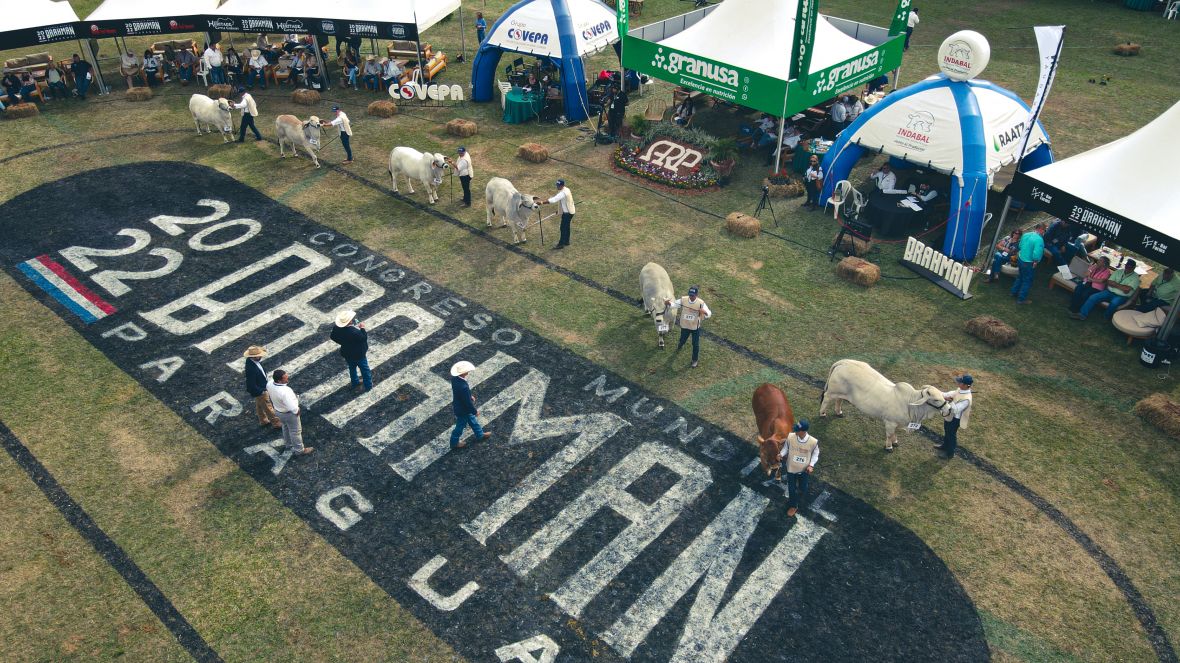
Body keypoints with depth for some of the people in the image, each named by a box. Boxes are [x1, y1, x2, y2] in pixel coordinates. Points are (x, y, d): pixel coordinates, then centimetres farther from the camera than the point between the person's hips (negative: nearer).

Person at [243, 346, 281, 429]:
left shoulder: (250, 359, -15)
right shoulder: (251, 369, -41)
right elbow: (251, 385, -31)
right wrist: (261, 391, -20)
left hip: (262, 387, 9)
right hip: (260, 391, -9)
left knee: (259, 405, 28)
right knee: (268, 407, 12)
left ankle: (263, 421, 49)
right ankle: (276, 423, 30)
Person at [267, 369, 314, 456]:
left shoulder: (269, 384, -20)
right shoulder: (285, 391, -43)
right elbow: (293, 407, -38)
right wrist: (297, 410, -17)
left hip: (278, 411, 7)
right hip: (289, 413, -7)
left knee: (286, 427, 33)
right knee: (295, 431, 16)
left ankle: (289, 444, 56)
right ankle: (299, 450, 36)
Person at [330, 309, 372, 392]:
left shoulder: (337, 328, -20)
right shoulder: (355, 332, -41)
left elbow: (333, 337, -2)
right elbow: (364, 338, -26)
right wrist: (362, 328, -19)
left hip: (347, 354, 6)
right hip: (359, 354, -6)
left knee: (352, 368, 30)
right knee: (364, 369, 19)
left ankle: (355, 382, 51)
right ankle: (368, 385, 37)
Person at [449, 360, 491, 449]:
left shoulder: (454, 377, -18)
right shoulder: (463, 387, -43)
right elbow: (468, 402, -29)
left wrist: (470, 395, 15)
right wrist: (475, 411, -12)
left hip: (457, 405, 8)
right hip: (463, 410, -8)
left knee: (472, 420, 29)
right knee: (460, 426, 19)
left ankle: (480, 434, 52)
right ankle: (454, 443, 43)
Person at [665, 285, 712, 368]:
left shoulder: (701, 303, -24)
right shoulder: (683, 300, -18)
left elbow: (709, 314, -27)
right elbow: (674, 305, -11)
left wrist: (704, 312, -51)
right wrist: (668, 303, -34)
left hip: (695, 327, -2)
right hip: (684, 326, 2)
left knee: (696, 344, 11)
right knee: (682, 340, 25)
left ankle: (695, 360, 36)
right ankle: (679, 346, 64)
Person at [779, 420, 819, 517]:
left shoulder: (813, 442, -27)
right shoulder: (790, 436, -25)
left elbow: (815, 454, -7)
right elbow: (786, 448, -5)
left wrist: (811, 465, -19)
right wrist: (781, 454, -23)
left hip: (804, 470, 0)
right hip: (791, 468, 0)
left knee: (803, 488, 25)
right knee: (791, 488, 19)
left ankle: (800, 501, 59)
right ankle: (793, 506, 47)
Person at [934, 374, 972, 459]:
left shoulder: (966, 399, -36)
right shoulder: (960, 390, -10)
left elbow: (956, 409, -35)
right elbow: (951, 394, 3)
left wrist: (950, 401, -44)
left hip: (954, 419, -8)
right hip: (949, 416, 8)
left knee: (951, 435, 14)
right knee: (946, 432, 29)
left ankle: (950, 453, 36)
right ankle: (945, 446, 54)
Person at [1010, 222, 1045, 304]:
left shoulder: (1025, 234, -1)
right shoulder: (1039, 239, -26)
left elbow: (1020, 246, 11)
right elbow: (1037, 254, -31)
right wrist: (1035, 262, -15)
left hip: (1020, 259, 8)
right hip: (1028, 263, -8)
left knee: (1020, 277, 28)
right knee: (1027, 281, 8)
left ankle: (1014, 292, 41)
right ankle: (1021, 299, 17)